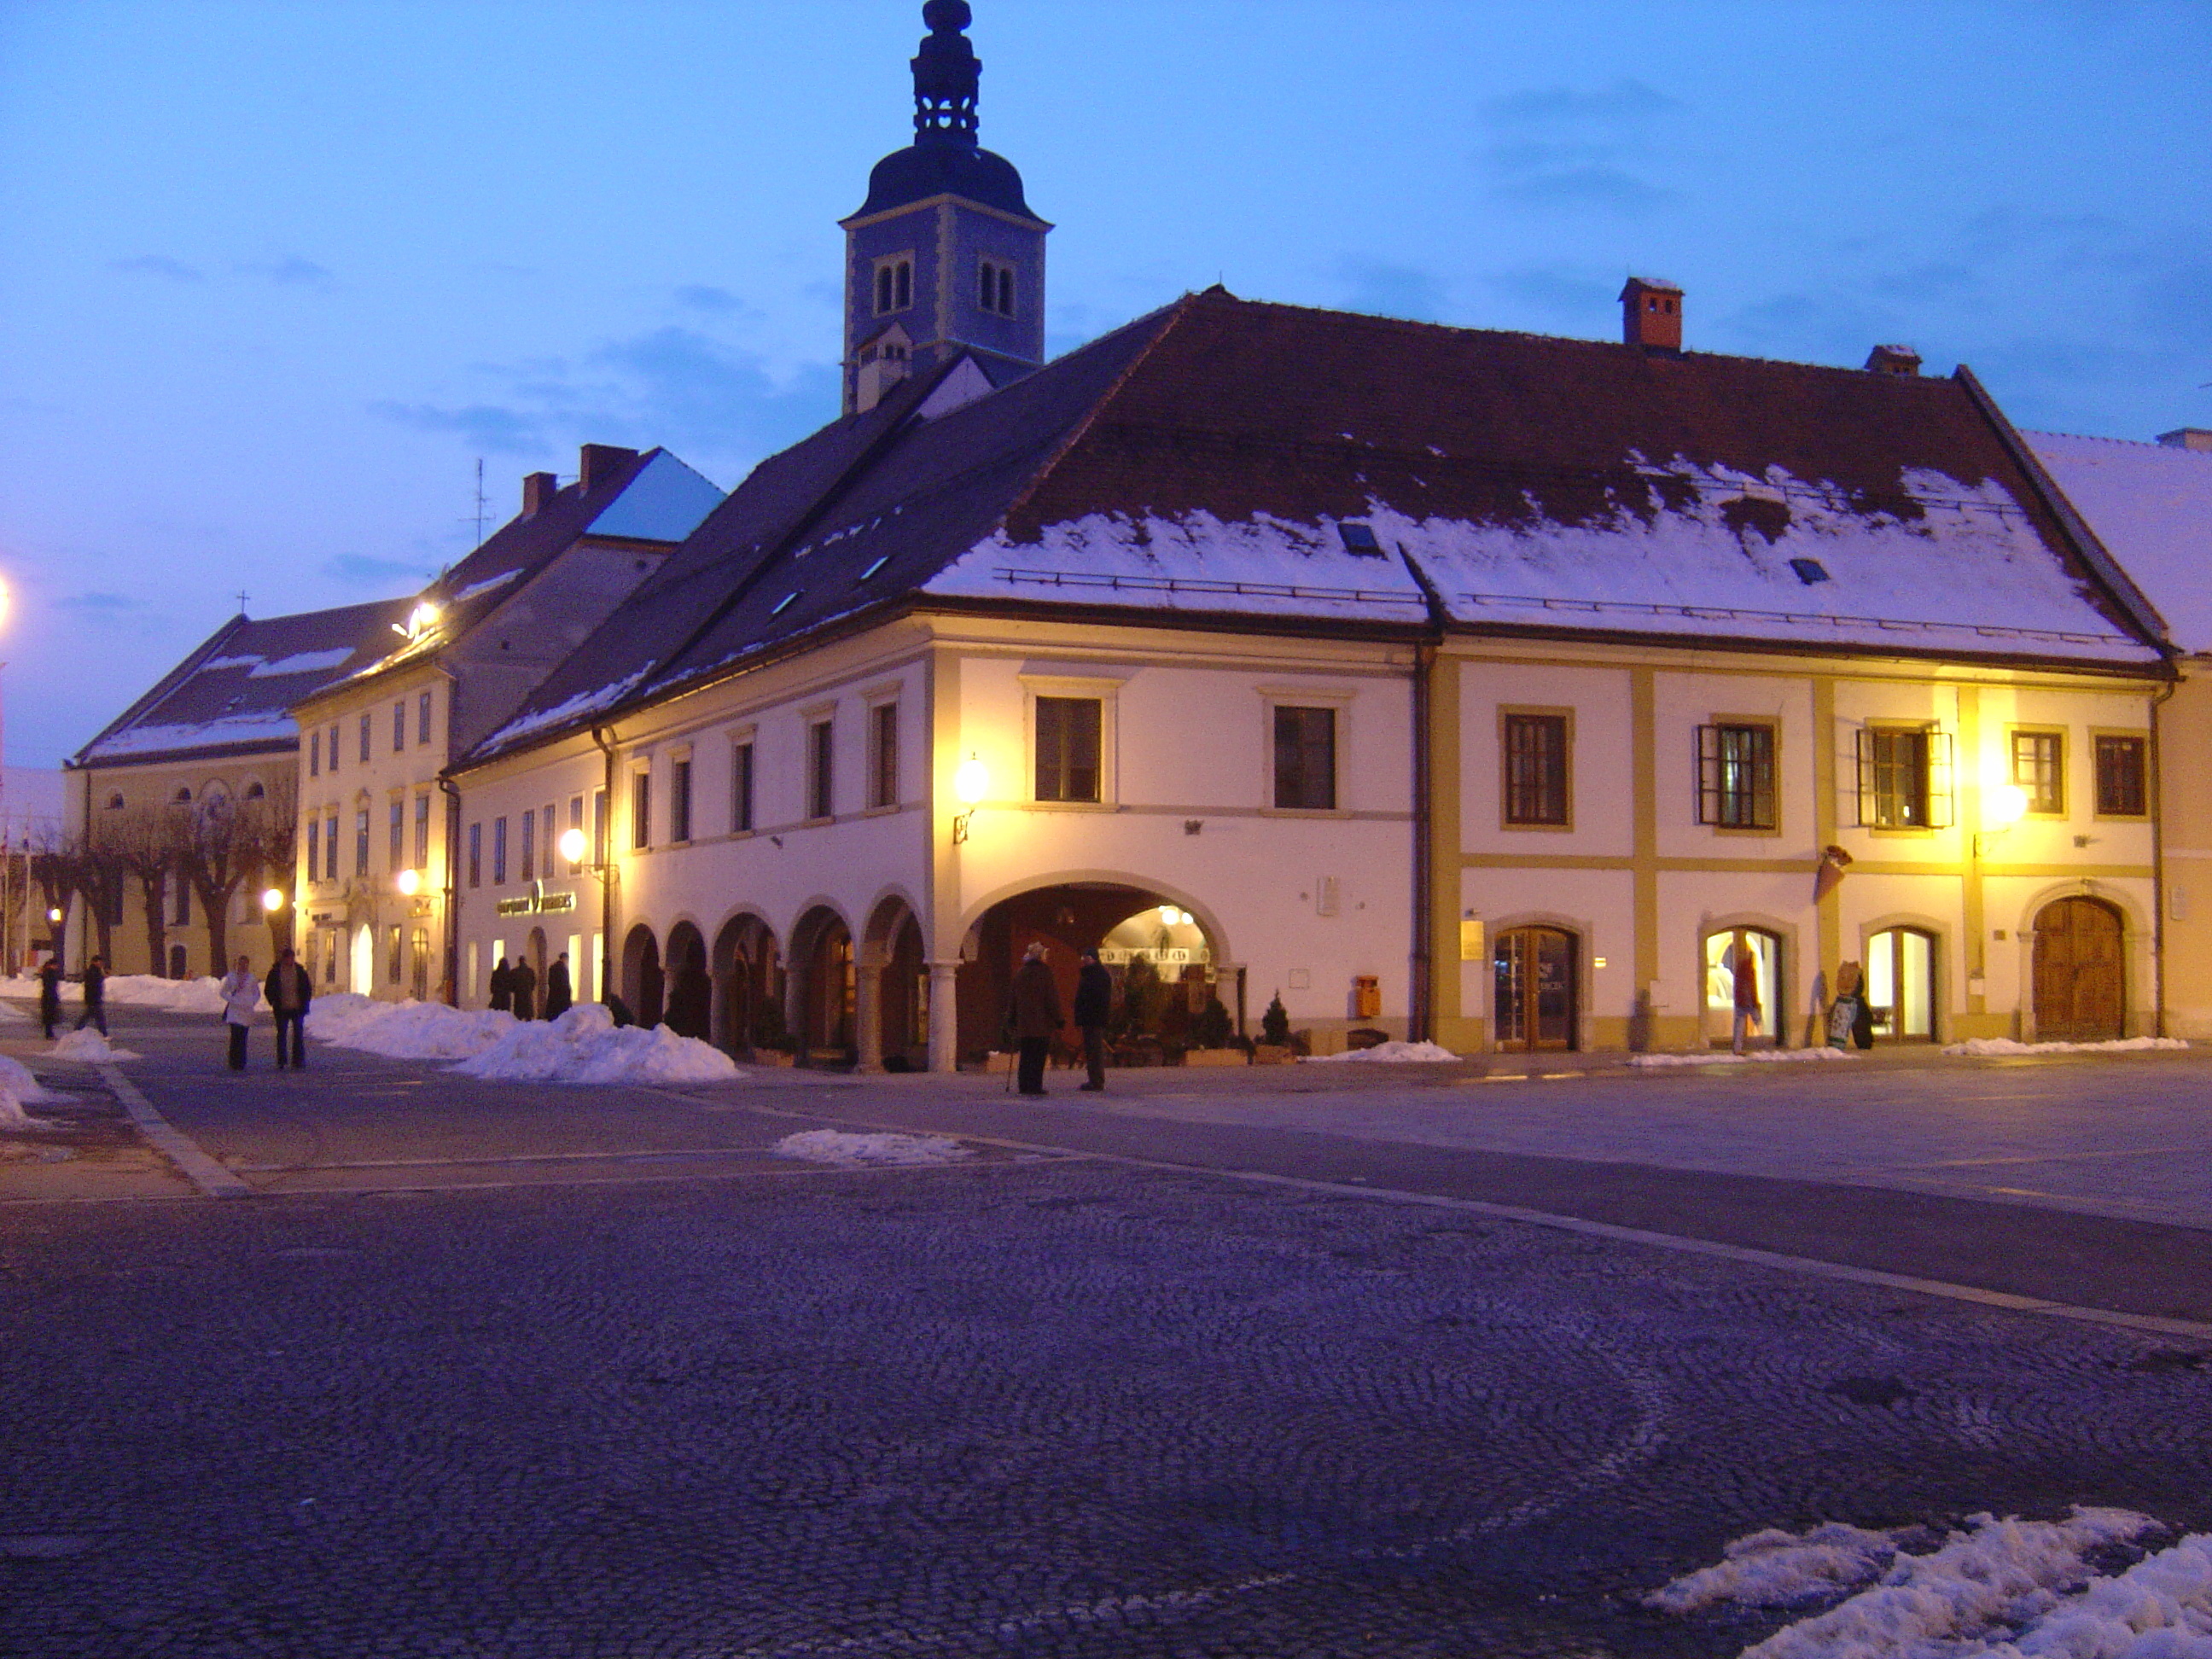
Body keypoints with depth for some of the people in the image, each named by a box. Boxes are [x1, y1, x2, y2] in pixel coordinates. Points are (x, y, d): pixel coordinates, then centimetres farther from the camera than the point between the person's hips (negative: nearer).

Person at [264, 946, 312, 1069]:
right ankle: (281, 1062, 8)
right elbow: (268, 990, 8)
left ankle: (298, 1061, 4)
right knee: (281, 1035, 3)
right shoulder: (275, 972, 1)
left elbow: (308, 989, 10)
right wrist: (274, 1002, -3)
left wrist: (304, 1003, 1)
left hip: (297, 1008, 0)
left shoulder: (300, 971, 3)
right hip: (281, 1009, 0)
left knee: (298, 1035, -2)